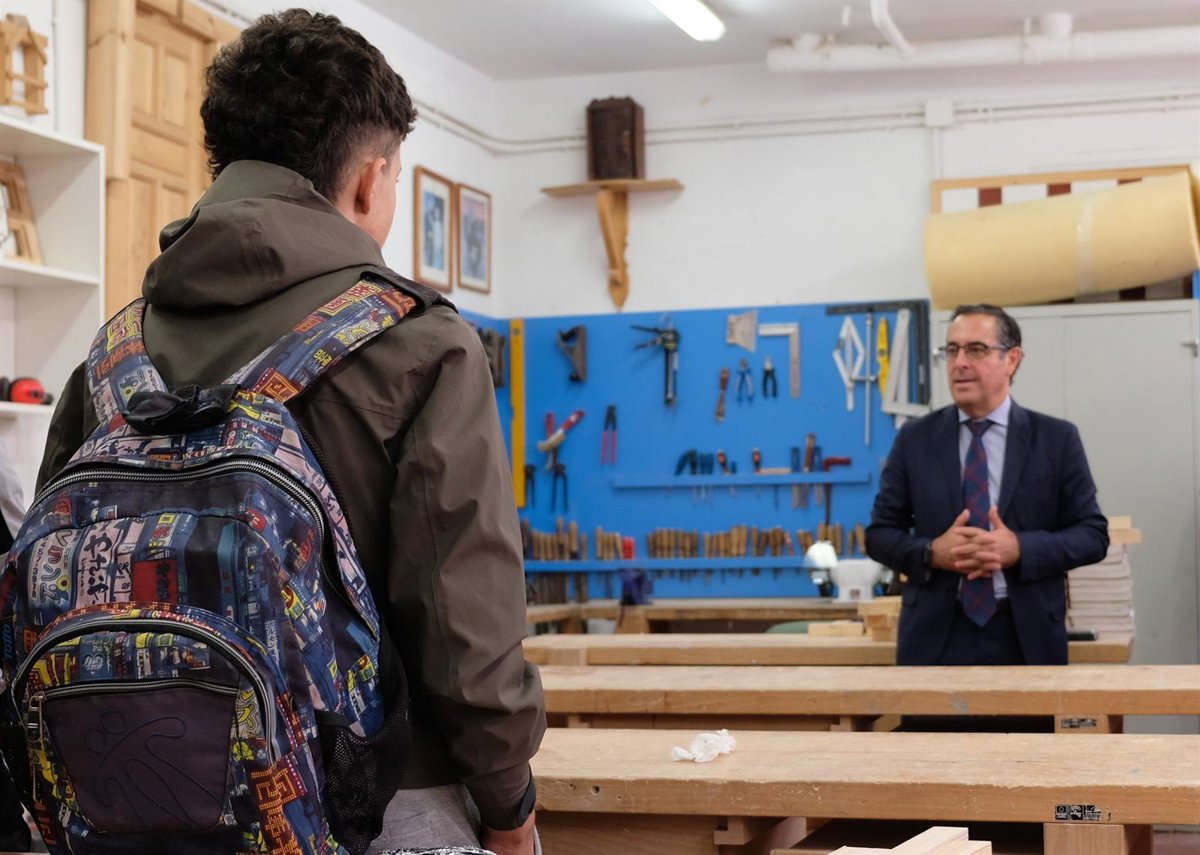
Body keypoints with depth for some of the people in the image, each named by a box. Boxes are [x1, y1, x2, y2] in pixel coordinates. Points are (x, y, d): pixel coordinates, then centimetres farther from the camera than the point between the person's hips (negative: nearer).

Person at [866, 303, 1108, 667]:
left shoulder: (1056, 439, 2)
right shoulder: (915, 439, 5)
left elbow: (1092, 533, 1)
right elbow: (880, 533, 7)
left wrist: (1020, 548, -16)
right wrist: (932, 552, -13)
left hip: (1027, 636, 0)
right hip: (935, 636, 1)